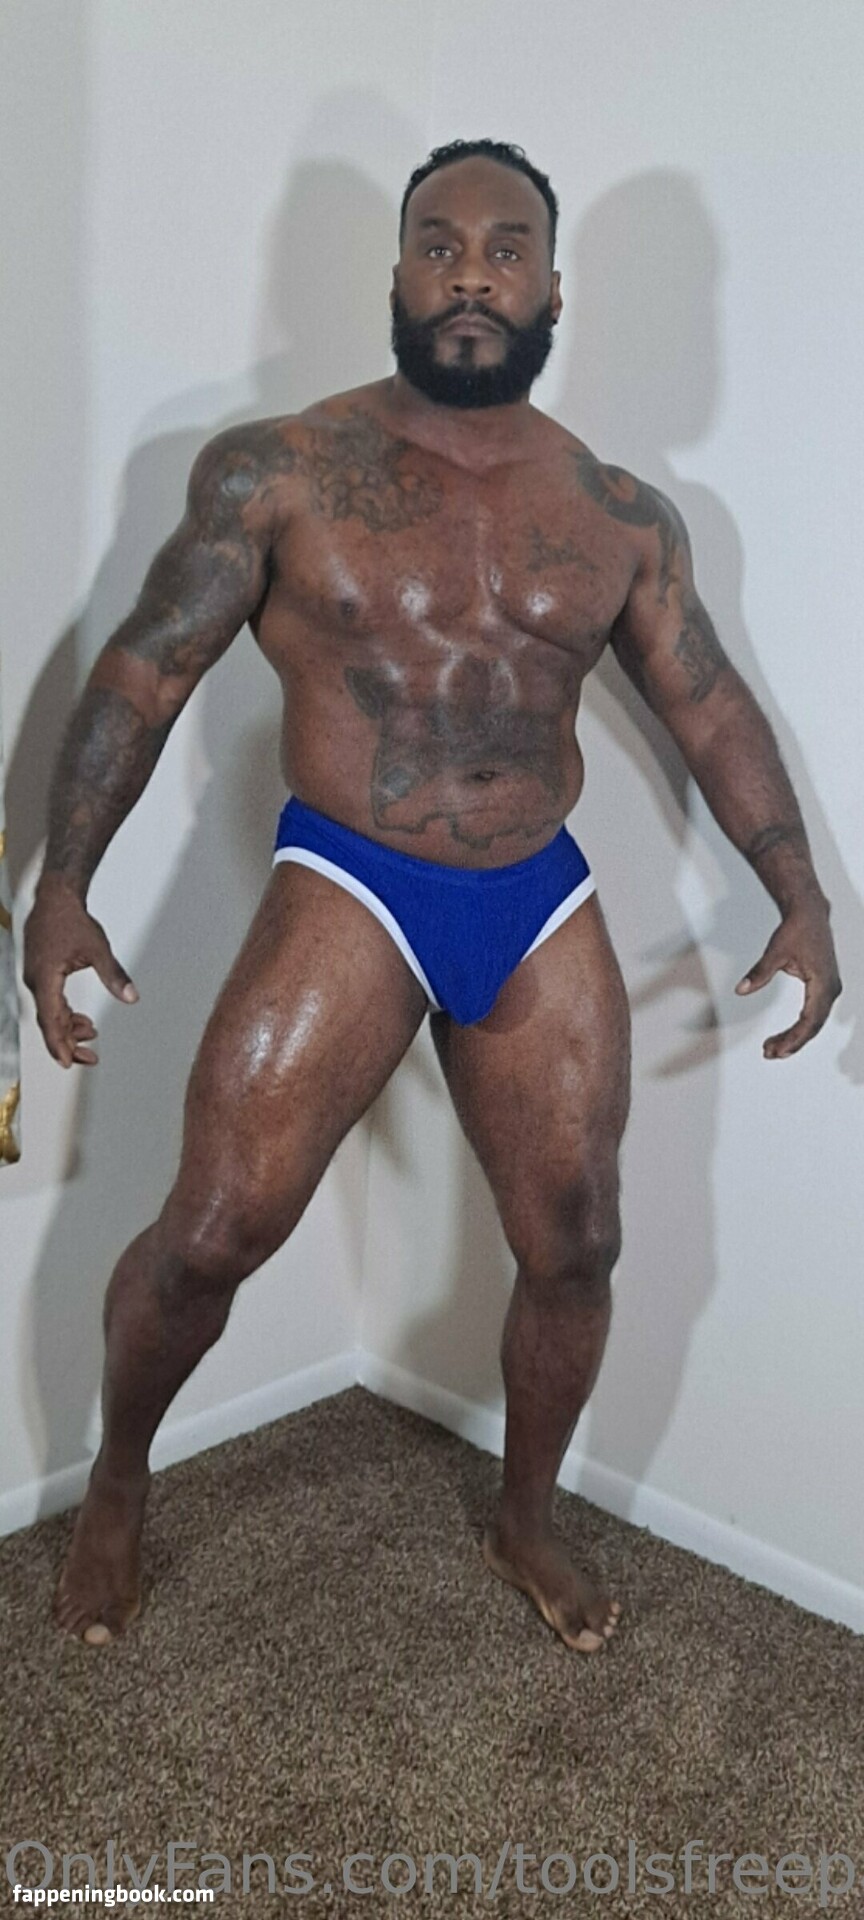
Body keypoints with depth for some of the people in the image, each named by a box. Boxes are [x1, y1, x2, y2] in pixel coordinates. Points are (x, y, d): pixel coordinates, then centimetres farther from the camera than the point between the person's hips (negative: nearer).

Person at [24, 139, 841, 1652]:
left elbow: (711, 710, 13)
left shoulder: (623, 518, 6)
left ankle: (525, 1522, 36)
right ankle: (115, 1484, 24)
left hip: (541, 908, 4)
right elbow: (143, 671, -3)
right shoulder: (276, 475, -3)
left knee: (573, 1248, 9)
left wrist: (801, 900, 7)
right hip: (349, 891, -3)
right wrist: (62, 884, -11)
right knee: (211, 1232, -8)